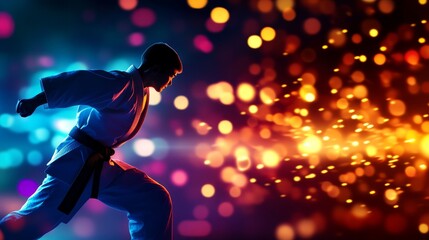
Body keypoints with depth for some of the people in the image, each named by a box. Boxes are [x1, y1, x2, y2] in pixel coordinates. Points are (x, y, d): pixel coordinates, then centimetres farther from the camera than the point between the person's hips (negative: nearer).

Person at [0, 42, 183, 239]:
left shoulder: (141, 91, 11)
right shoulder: (124, 83, -17)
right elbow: (80, 83, -25)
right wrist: (35, 101, -29)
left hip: (103, 166, 9)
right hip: (78, 161, -9)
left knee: (155, 200, 5)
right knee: (33, 223, -10)